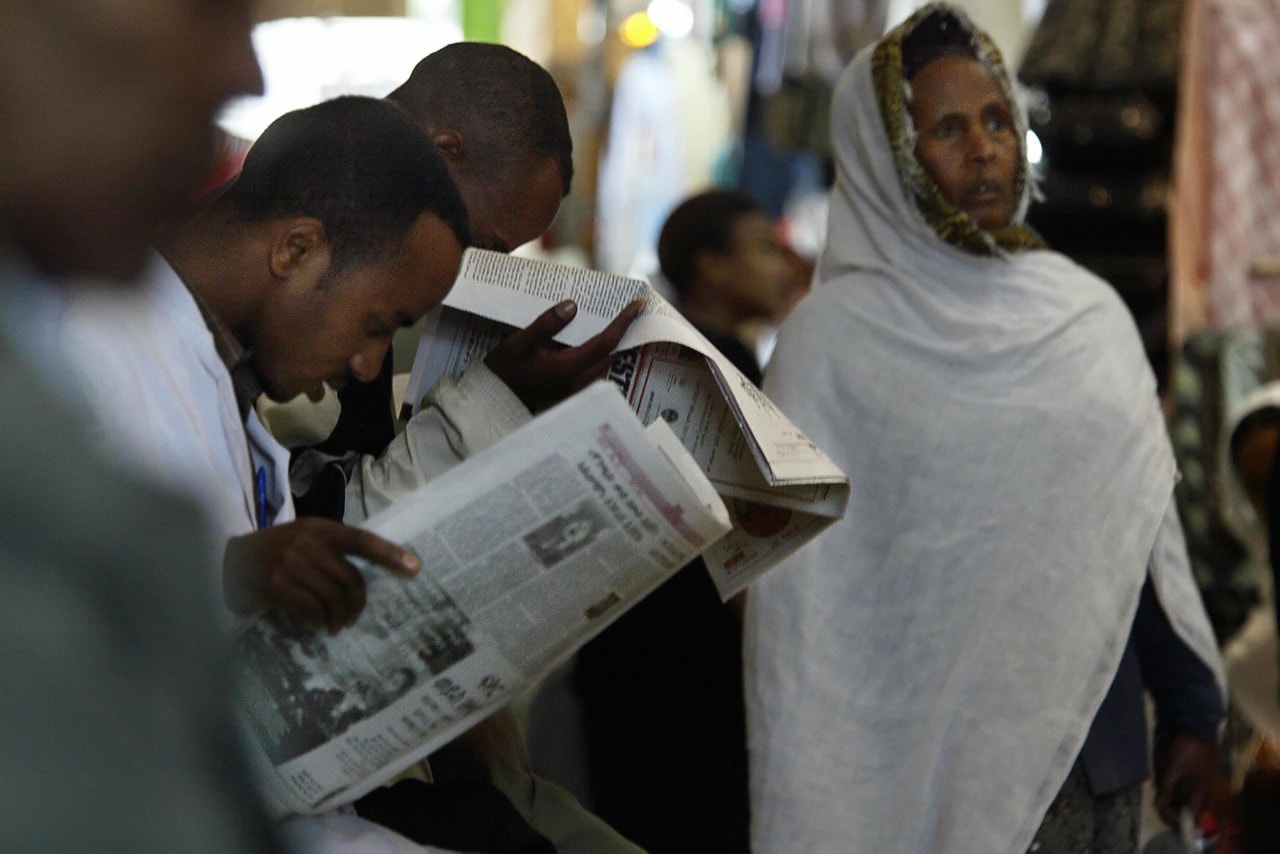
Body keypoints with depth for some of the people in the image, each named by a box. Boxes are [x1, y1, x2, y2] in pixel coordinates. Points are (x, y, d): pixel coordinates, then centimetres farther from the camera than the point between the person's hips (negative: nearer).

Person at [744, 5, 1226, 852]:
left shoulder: (1091, 314, 8)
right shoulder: (836, 332, -5)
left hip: (1096, 752, 4)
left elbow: (1151, 531, 11)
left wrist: (1192, 709, 8)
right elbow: (799, 587, -7)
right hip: (926, 769, -4)